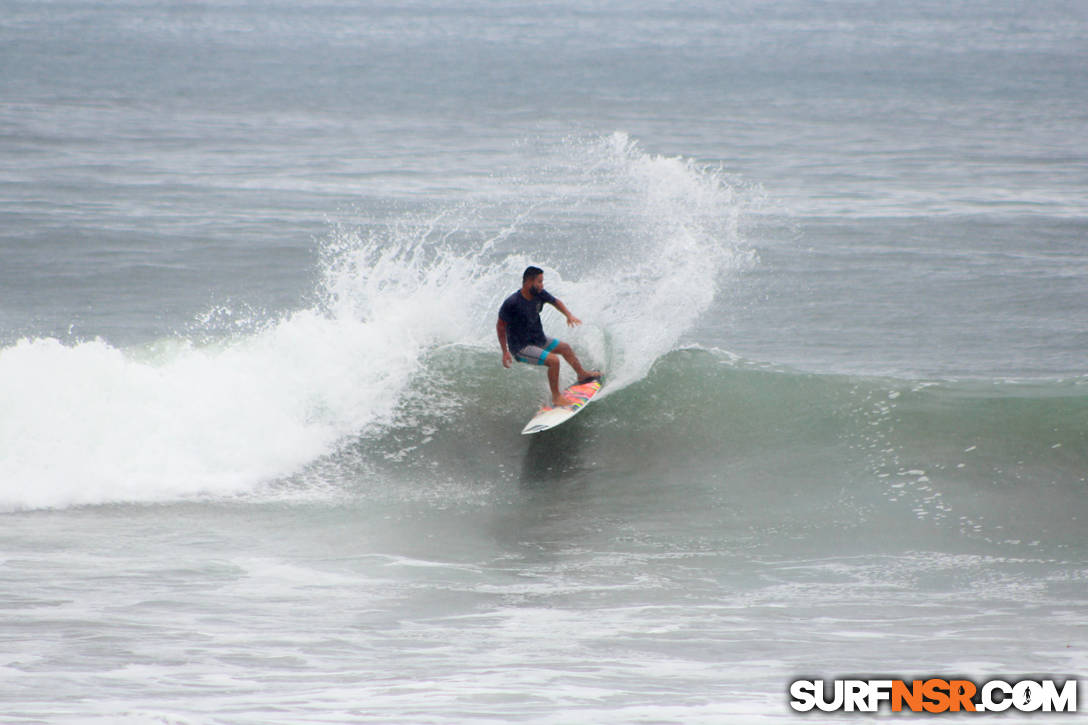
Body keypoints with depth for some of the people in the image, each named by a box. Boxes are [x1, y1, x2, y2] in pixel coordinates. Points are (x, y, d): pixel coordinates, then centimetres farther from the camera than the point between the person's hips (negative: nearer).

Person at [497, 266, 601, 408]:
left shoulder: (539, 294, -8)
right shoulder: (511, 303, -28)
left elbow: (555, 302, 12)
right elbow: (500, 326, -17)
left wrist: (569, 315, -5)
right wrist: (505, 352, -16)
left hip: (537, 340, 9)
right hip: (521, 347, -9)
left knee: (565, 348, 25)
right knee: (553, 361, -23)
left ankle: (582, 374, 51)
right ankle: (556, 397, -7)